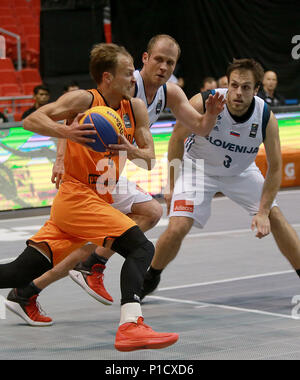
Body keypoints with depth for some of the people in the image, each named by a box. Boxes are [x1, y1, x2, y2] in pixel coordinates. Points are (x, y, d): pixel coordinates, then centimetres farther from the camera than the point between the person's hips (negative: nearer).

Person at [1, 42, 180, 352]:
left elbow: (151, 160, 7)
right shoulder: (83, 100, -9)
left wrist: (132, 150, -16)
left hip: (98, 201, 7)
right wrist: (64, 131, -33)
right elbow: (31, 120, -14)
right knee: (141, 247, -20)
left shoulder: (135, 108, 10)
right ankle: (130, 326, -33)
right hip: (77, 196, -7)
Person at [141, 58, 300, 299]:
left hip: (241, 171, 2)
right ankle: (149, 281, 8)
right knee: (177, 228, -16)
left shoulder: (266, 118, -25)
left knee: (275, 217, -7)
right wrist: (173, 187, -7)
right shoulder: (202, 103, -30)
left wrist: (263, 212, -19)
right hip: (198, 167, -2)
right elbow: (178, 139, -11)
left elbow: (275, 167, -13)